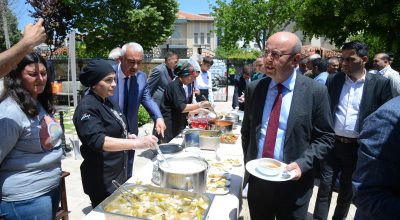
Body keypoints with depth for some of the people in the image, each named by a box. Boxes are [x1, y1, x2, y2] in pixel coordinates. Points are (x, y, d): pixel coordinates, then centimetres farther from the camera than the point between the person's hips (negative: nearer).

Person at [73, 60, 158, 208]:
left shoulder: (107, 101, 7)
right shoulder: (87, 107, -21)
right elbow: (97, 140, -34)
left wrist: (127, 136, 0)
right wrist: (135, 143, -43)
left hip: (118, 172, 9)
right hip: (102, 178, -9)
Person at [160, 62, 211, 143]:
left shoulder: (179, 86, 15)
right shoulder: (175, 86, -13)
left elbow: (184, 110, 20)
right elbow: (181, 108, -23)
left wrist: (199, 110, 13)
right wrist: (200, 105, -21)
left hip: (176, 125, 9)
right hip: (169, 126, -9)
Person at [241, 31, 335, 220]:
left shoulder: (315, 91, -11)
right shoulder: (254, 88, -1)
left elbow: (325, 137, -5)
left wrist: (302, 163, -18)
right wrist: (249, 164, 6)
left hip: (293, 182, -3)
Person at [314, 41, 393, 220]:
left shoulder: (380, 83, -5)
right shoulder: (333, 79, 0)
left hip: (357, 147, 0)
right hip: (332, 143, 1)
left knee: (347, 191, 17)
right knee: (325, 187, 5)